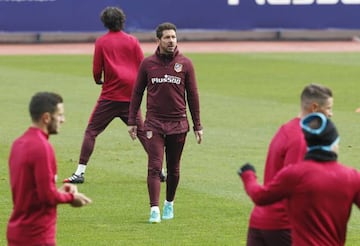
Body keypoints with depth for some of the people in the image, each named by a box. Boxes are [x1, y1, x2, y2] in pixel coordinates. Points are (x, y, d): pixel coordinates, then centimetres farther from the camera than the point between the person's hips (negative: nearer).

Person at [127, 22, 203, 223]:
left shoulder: (185, 64, 2)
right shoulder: (148, 64, 2)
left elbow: (193, 95, 6)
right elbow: (137, 93, 9)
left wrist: (197, 125, 5)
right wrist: (132, 121, 6)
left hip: (178, 124, 1)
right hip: (154, 123, -1)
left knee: (174, 169, 10)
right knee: (155, 167, -9)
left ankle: (169, 203, 28)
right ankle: (155, 209, -13)